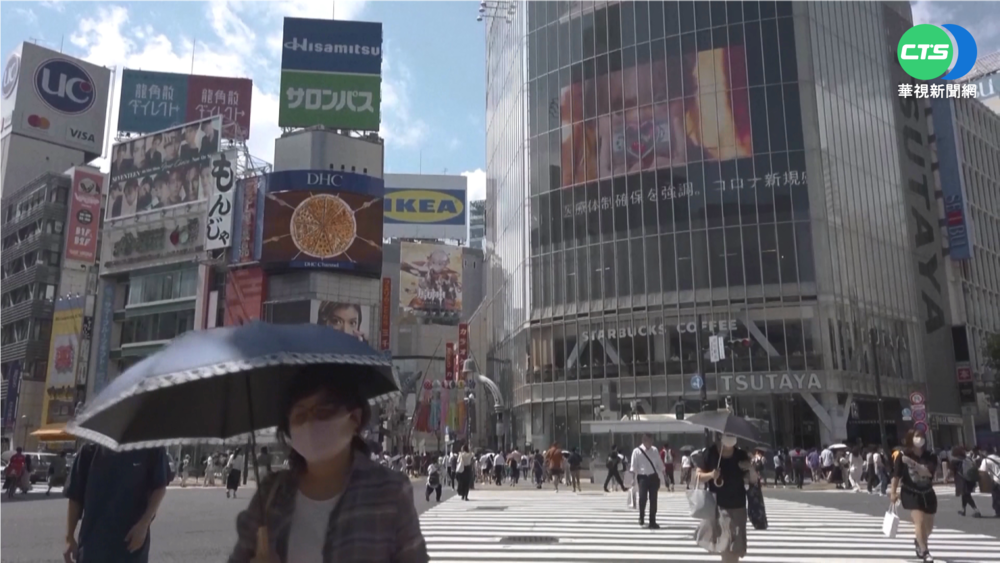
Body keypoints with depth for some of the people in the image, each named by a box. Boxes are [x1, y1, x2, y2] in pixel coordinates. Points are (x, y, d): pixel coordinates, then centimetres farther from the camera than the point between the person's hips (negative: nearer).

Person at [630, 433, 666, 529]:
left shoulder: (654, 450, 5)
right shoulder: (637, 451, -7)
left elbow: (660, 464, 11)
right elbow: (634, 467, -6)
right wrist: (634, 479, -10)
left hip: (654, 477, 4)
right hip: (643, 477, -4)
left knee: (653, 500, 7)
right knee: (643, 498, -10)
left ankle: (652, 522, 18)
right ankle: (641, 519, 16)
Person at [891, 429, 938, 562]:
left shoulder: (930, 457, -8)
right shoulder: (902, 456, -11)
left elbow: (928, 472, -26)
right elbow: (896, 476, -5)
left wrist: (912, 463, -37)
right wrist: (893, 493, -6)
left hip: (927, 494, 4)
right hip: (911, 493, -3)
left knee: (929, 524, 15)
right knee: (919, 520, -19)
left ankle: (918, 542, 45)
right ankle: (924, 552, -9)